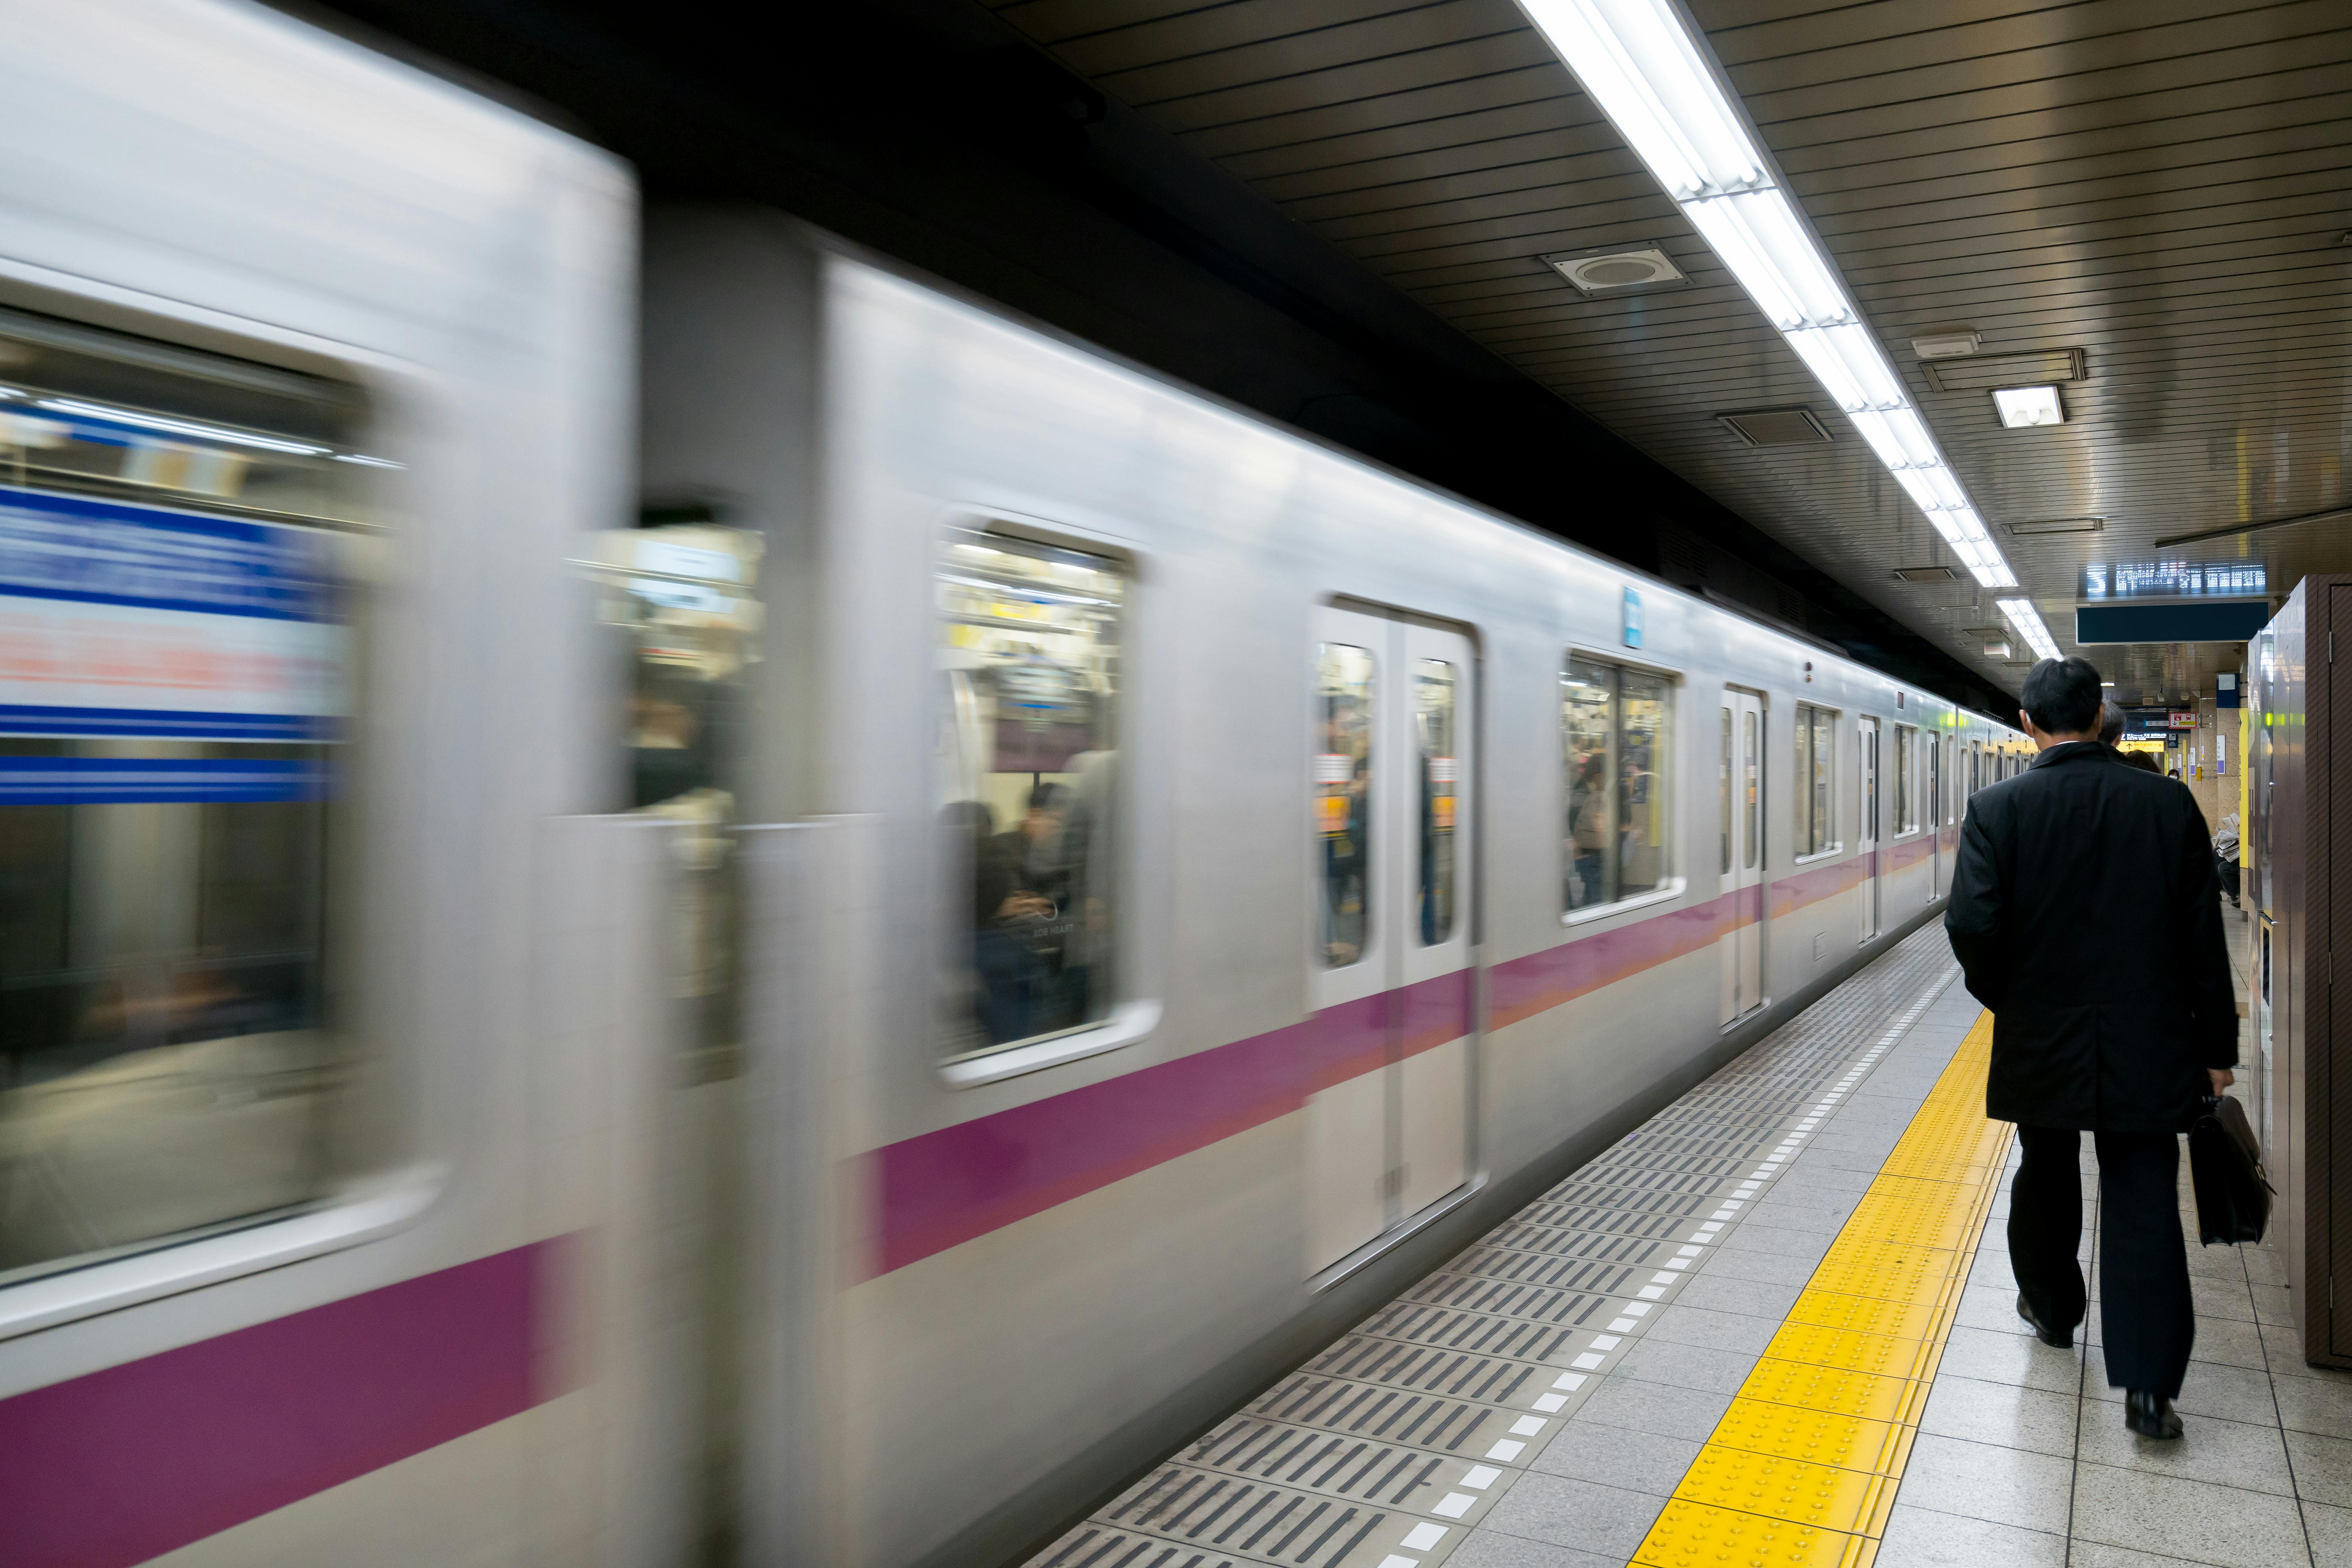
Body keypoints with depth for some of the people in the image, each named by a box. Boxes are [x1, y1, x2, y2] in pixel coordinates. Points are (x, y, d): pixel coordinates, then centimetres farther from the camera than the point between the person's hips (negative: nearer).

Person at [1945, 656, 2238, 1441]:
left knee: (2046, 1180, 20)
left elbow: (1973, 925, -18)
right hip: (2148, 1046, 1)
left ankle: (2052, 1308, 40)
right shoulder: (2169, 803, -4)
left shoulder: (1999, 808, -10)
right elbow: (2203, 935, -1)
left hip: (2040, 1042, 0)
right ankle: (2149, 1383, 2)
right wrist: (2216, 1045, 7)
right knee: (2145, 1201, 4)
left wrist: (2002, 995, 3)